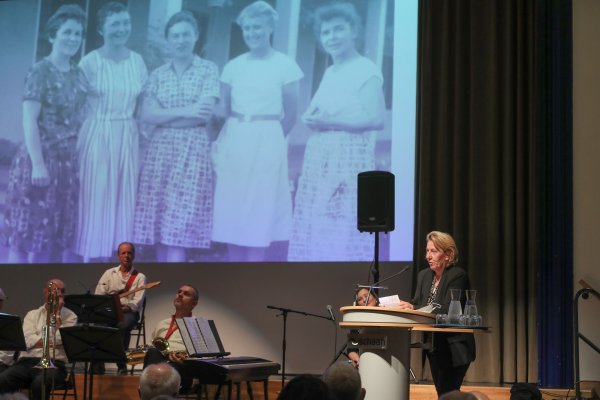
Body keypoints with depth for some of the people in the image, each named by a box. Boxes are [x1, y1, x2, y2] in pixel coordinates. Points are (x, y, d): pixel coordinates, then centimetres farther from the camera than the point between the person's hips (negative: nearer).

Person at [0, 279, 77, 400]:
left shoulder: (70, 316, 13)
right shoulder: (32, 315, 19)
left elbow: (59, 339, -5)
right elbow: (28, 341, 1)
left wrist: (56, 313, 2)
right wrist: (53, 343, -2)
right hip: (27, 361, 2)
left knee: (40, 383, -37)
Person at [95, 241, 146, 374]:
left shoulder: (139, 277, 10)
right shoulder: (109, 273, 18)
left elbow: (137, 302, -3)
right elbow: (99, 295, 7)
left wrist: (124, 307, -21)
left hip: (129, 312, -2)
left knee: (123, 325, -37)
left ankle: (121, 364, -26)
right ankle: (97, 363, -27)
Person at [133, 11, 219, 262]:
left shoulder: (208, 70, 3)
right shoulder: (158, 74, 12)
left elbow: (205, 114, -8)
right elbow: (146, 114, 0)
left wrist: (164, 116, -4)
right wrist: (185, 111, -11)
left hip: (193, 150, -4)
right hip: (160, 150, 4)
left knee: (179, 227, -10)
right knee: (159, 226, 1)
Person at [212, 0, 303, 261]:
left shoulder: (285, 65, -2)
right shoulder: (233, 66, 7)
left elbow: (291, 114, 1)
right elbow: (223, 110, 9)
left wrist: (267, 137, 6)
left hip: (266, 145, -3)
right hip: (234, 142, 3)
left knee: (259, 212, -1)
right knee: (231, 210, 4)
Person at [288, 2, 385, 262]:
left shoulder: (366, 70, -8)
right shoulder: (329, 73, 17)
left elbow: (377, 119, -18)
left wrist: (330, 121, -15)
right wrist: (312, 119, 4)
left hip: (349, 158, -8)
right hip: (320, 158, 9)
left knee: (343, 231, -10)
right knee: (316, 227, 7)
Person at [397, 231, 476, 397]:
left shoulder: (458, 275, -14)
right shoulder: (424, 275, 8)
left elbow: (447, 310, -24)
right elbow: (416, 304, 7)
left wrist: (414, 308, -30)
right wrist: (404, 306, -15)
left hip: (455, 347, -7)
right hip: (434, 346, 7)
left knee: (447, 393, -11)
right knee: (442, 392, 13)